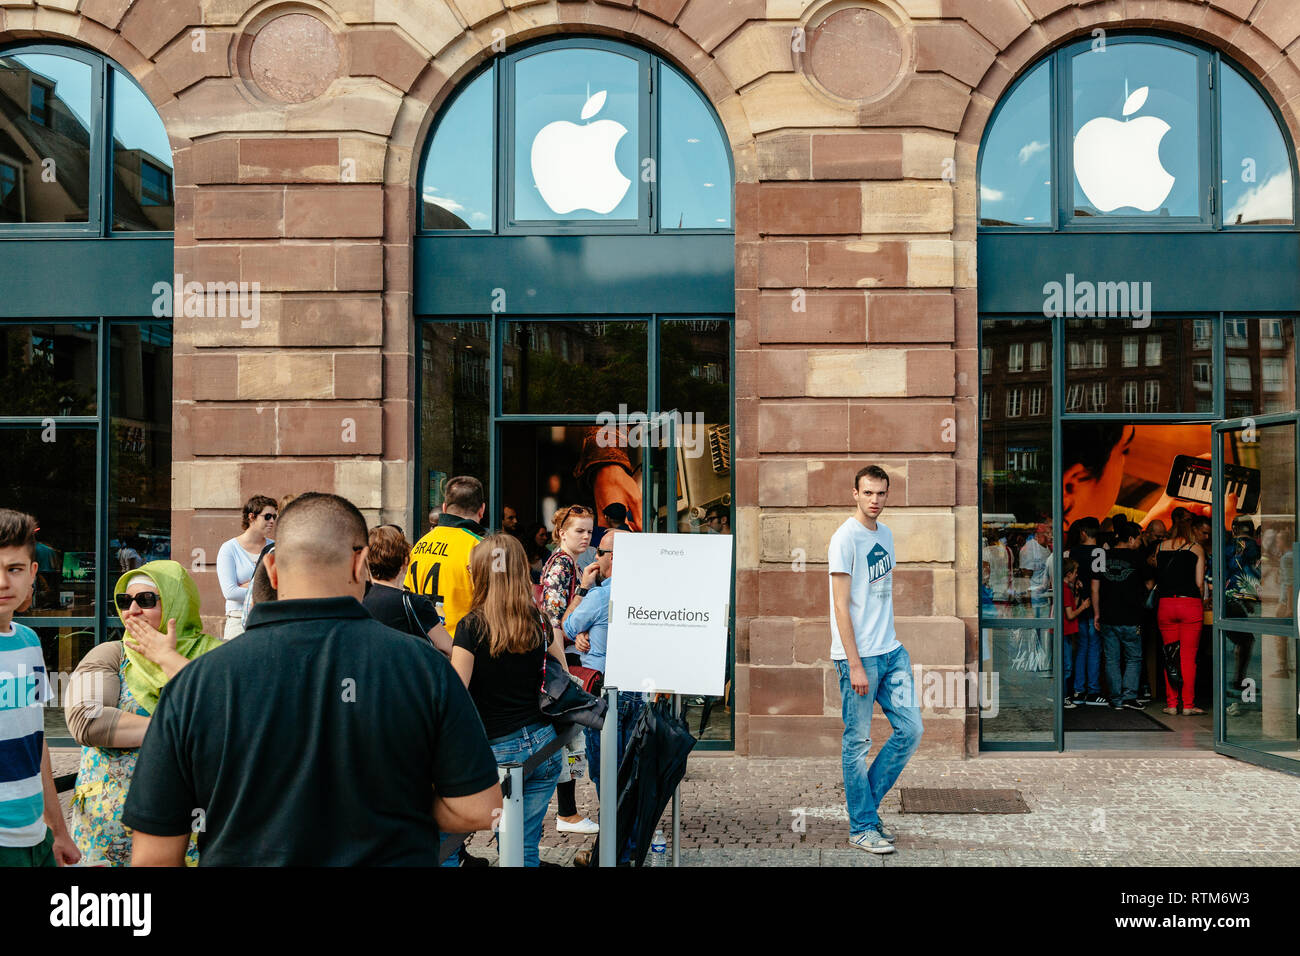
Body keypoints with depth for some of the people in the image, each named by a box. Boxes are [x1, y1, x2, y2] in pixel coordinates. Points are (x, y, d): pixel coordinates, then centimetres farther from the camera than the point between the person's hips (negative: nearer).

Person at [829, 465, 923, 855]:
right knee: (858, 742, 1)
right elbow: (841, 606, -14)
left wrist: (890, 642, 14)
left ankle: (865, 805, 21)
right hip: (858, 655, -8)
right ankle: (862, 827, 12)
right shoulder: (845, 538, -10)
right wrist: (855, 664, -17)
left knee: (910, 729, 7)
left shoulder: (885, 534, 13)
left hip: (892, 651, 8)